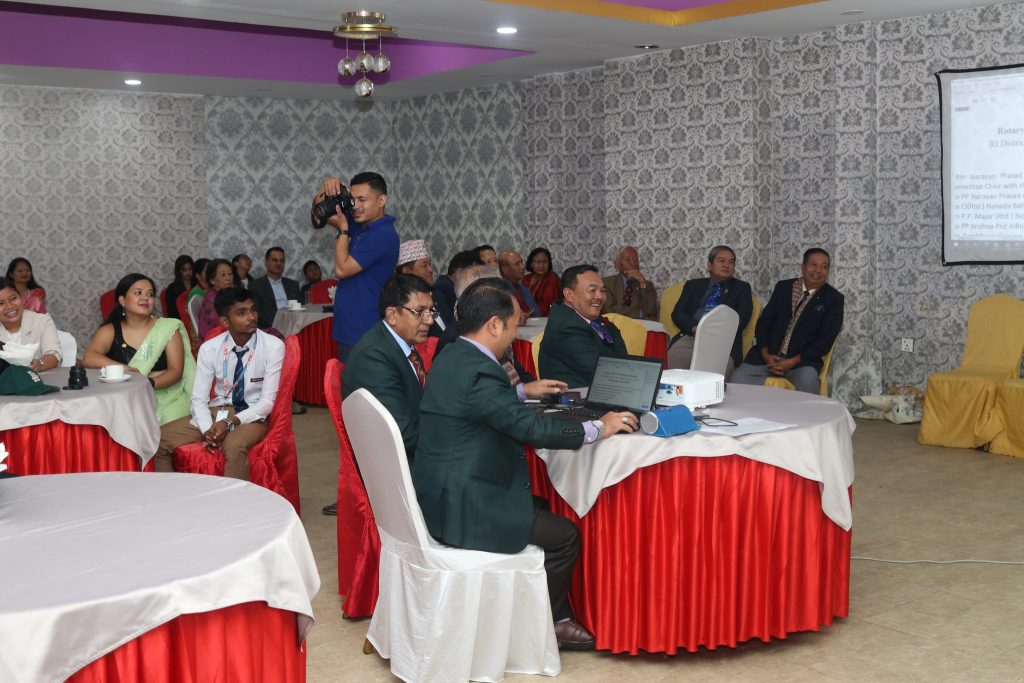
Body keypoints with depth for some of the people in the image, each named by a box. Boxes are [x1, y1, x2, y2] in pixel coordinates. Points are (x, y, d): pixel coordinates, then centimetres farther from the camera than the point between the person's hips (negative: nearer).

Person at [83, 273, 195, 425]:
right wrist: (126, 369, -19)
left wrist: (149, 383, -22)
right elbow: (89, 358, -8)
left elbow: (176, 371, -2)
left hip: (166, 399, 0)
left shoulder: (168, 328, 5)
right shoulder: (110, 331, 8)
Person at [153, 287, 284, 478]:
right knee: (157, 441, -14)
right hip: (216, 411, 4)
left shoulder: (273, 346, -12)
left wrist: (230, 423, -24)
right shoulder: (209, 349, -4)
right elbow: (198, 399, -3)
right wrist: (208, 429, -23)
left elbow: (267, 401, -13)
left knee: (234, 446, -37)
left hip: (252, 415, -4)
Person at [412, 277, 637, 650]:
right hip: (462, 508, -11)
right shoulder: (477, 371, -25)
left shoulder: (452, 357, 6)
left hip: (443, 492, 11)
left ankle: (558, 616, 28)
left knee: (545, 508, 22)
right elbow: (533, 428, -25)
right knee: (565, 535, 0)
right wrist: (597, 428, -13)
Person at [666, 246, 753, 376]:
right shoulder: (694, 285, 23)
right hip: (690, 338, 1)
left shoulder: (742, 288, 20)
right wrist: (695, 328, -9)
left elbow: (742, 320, 6)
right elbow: (677, 313, 12)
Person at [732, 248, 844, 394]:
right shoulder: (783, 287, 13)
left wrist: (793, 361, -14)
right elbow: (763, 322, 10)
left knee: (808, 382, -36)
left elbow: (825, 340, -3)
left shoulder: (833, 299, 5)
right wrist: (766, 354, -8)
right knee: (737, 380, -23)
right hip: (768, 356, 2)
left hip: (802, 360, -2)